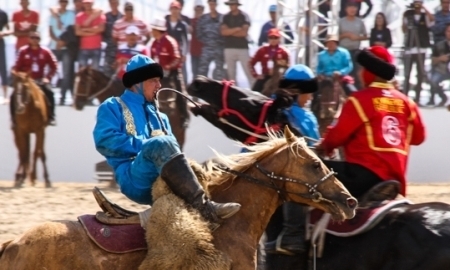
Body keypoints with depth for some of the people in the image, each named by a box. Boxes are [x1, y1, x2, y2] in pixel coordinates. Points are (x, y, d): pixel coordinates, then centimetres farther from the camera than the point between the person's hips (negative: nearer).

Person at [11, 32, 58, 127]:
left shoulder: (45, 52, -3)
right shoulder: (23, 51, -4)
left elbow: (53, 66, 4)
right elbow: (17, 67, 2)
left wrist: (47, 77, -9)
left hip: (40, 80, 0)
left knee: (49, 93, -24)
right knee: (14, 96, -19)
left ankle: (51, 117, -11)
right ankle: (14, 119, -5)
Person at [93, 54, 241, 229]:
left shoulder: (159, 117, 31)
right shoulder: (113, 107, 12)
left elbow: (172, 148, 22)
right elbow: (104, 141, -5)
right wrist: (146, 145, -11)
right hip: (135, 182, -7)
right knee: (161, 144, -32)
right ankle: (203, 207, -45)